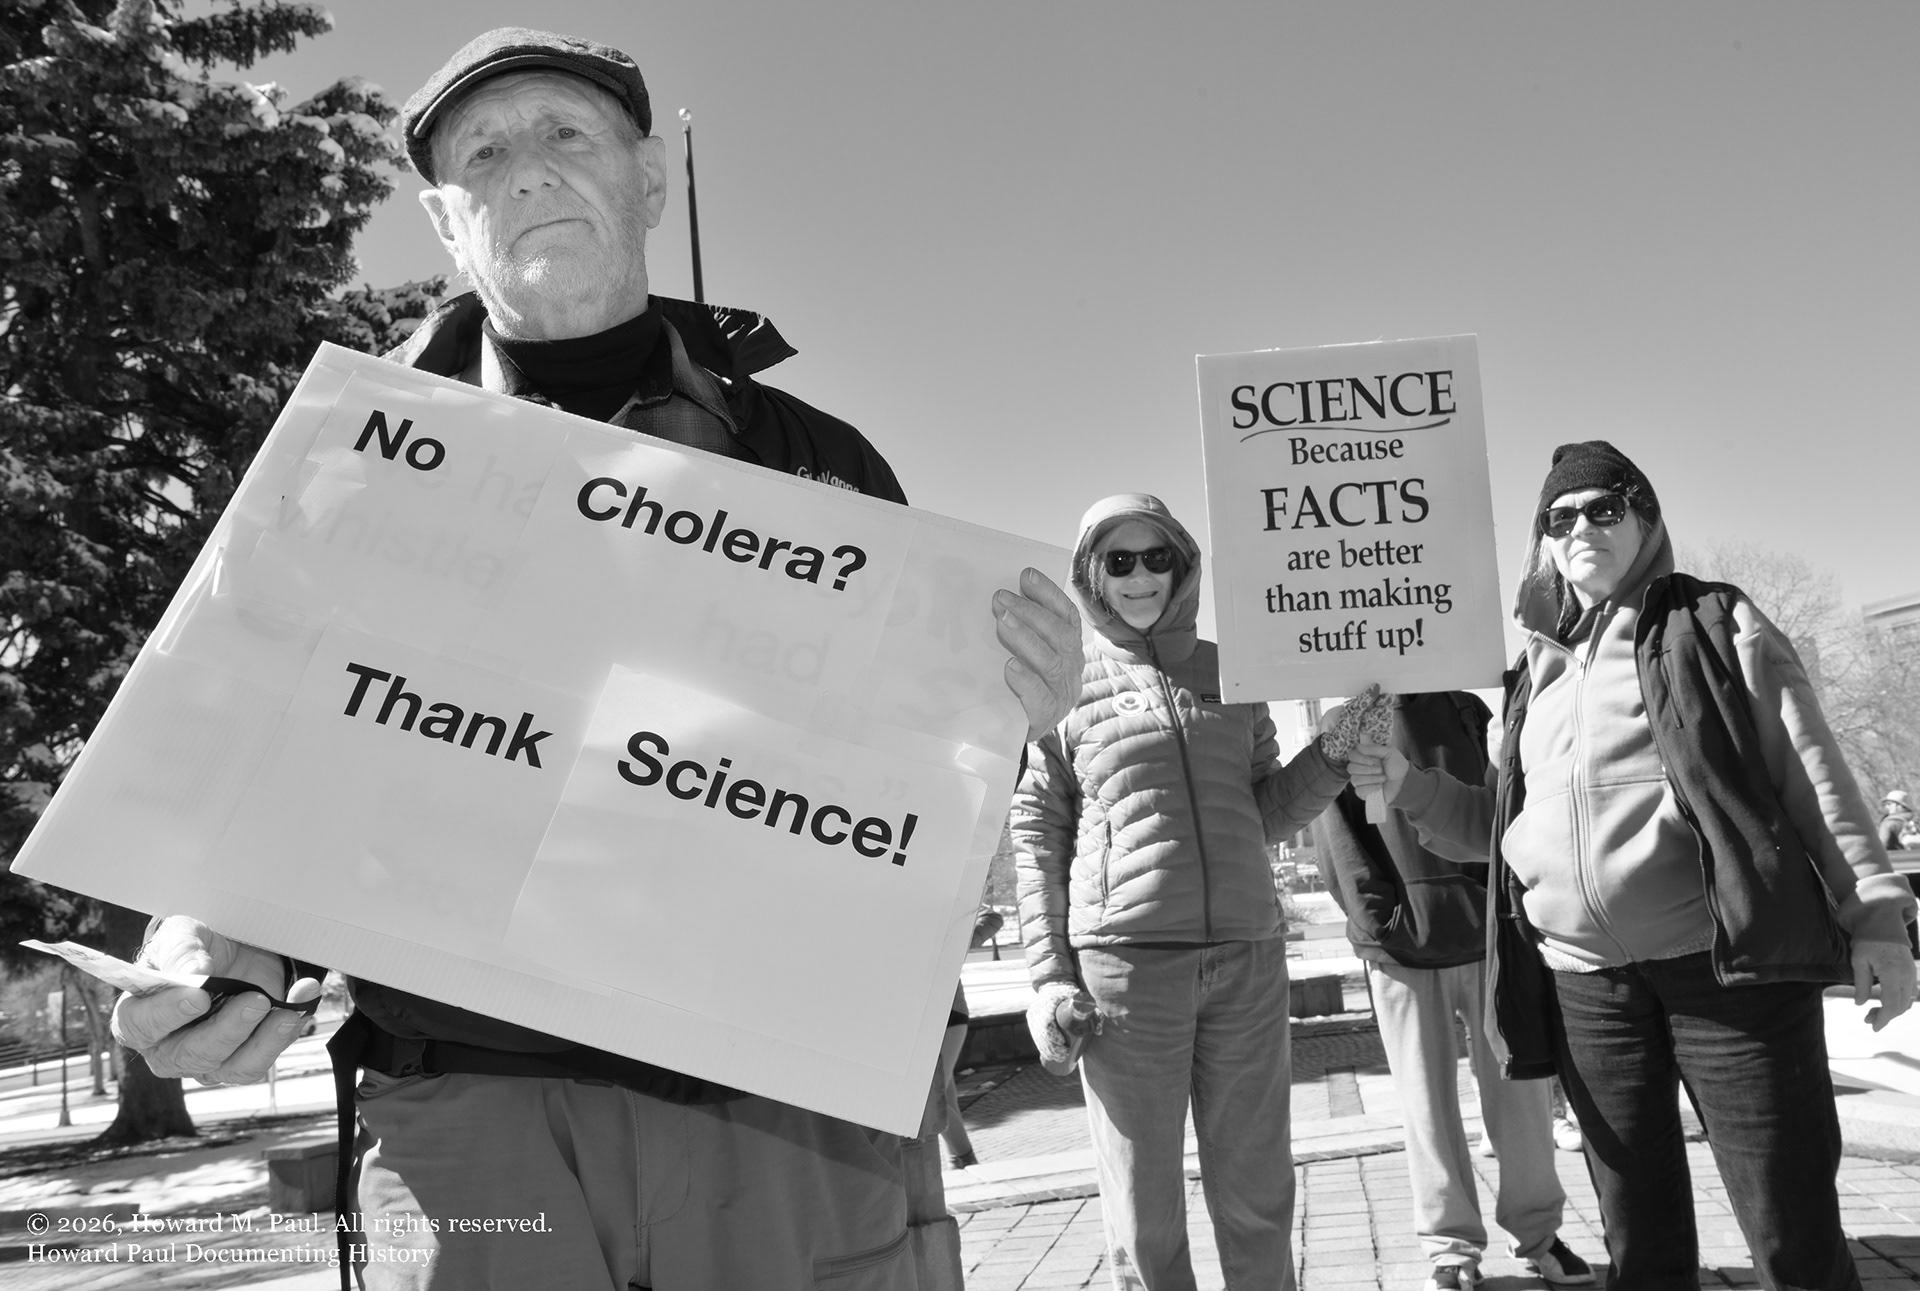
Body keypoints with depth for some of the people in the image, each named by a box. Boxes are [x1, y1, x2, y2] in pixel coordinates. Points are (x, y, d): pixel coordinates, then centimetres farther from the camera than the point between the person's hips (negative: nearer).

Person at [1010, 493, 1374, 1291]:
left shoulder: (1227, 672, 13)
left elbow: (1265, 814, 15)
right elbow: (1036, 837, 3)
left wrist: (1332, 754, -1)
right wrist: (1048, 977, -3)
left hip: (1248, 958, 3)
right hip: (1125, 962, -2)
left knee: (1256, 1193, 10)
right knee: (1145, 1210, 4)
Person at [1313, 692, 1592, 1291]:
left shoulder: (1466, 713, 10)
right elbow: (1338, 847, -3)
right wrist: (1379, 921, -12)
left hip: (1490, 932, 2)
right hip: (1401, 949, -2)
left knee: (1519, 1091, 9)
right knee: (1428, 1104, 5)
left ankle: (1537, 1230, 25)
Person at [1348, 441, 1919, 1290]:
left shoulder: (1715, 625, 5)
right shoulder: (1538, 674, 17)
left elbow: (1811, 773, -2)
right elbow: (1503, 823, 22)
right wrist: (1406, 782, 8)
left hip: (1726, 956, -4)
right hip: (1585, 980, 4)